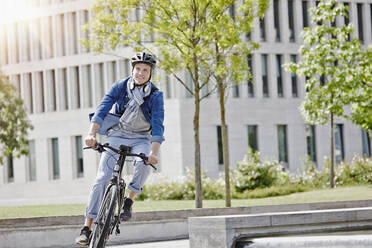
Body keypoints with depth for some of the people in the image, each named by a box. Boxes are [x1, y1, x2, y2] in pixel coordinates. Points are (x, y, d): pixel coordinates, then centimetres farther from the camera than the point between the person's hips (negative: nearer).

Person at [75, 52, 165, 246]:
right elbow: (102, 108, -19)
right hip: (117, 136, 0)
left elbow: (158, 125, -21)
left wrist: (153, 152, -37)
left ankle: (128, 201, -13)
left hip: (141, 138, 0)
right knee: (102, 179, -15)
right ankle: (87, 228, -13)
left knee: (144, 163, -35)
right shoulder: (120, 87, -8)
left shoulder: (156, 96, -11)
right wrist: (92, 134, -36)